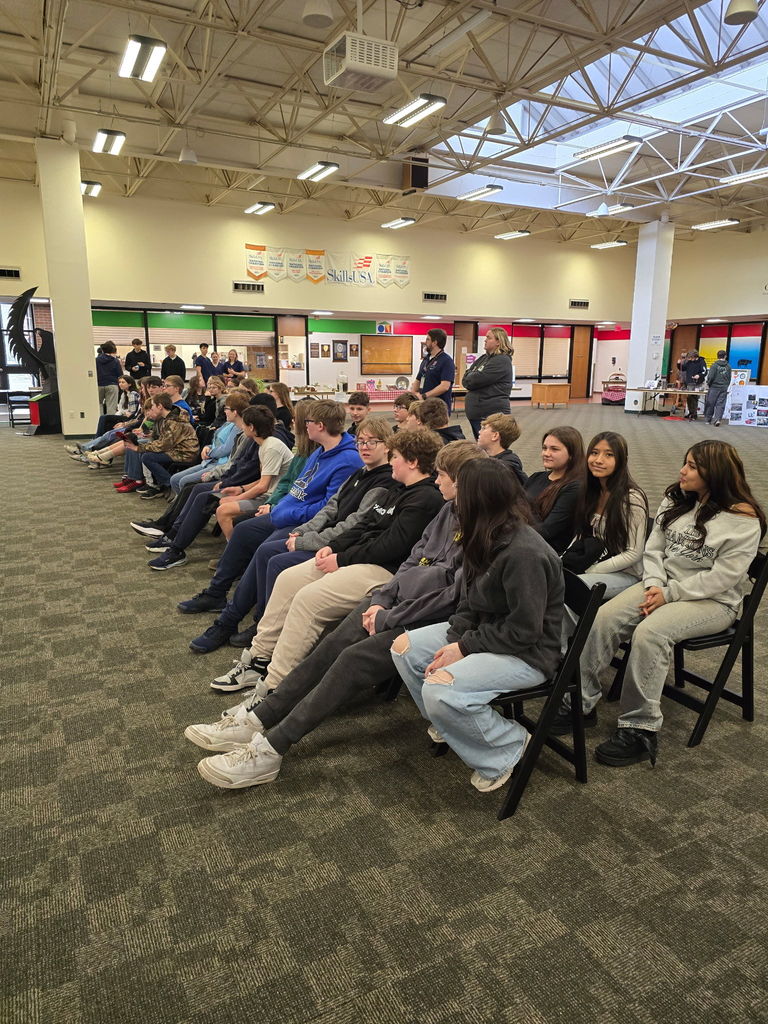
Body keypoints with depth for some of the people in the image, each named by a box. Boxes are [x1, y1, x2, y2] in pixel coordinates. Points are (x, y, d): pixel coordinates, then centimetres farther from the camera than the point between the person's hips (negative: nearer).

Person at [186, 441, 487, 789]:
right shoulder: (449, 510, 11)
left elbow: (453, 596, -21)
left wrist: (388, 618, -15)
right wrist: (380, 600, 1)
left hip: (429, 621, -8)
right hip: (397, 602, 8)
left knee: (354, 659, -23)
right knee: (333, 644, -8)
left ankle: (270, 750, -19)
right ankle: (256, 719, -4)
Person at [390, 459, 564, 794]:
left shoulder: (523, 553, -28)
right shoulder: (487, 540, 0)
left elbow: (524, 631, -25)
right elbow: (469, 602, 7)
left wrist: (465, 647, -18)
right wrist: (452, 642, -9)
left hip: (527, 653, -9)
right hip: (485, 630, 9)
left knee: (439, 689, -28)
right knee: (404, 647, 2)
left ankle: (510, 746, -2)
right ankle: (447, 722, 21)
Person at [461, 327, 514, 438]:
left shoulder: (502, 360, -11)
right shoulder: (483, 358, 17)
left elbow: (475, 380, -18)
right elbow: (465, 379, 11)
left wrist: (469, 378, 3)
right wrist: (472, 379, -9)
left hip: (492, 415, -9)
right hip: (475, 413, 9)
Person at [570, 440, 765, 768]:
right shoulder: (676, 500, 8)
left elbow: (722, 577, -18)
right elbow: (654, 548, 6)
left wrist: (670, 594, -19)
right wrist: (655, 585, -11)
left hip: (712, 601, -6)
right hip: (665, 586, 6)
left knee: (649, 633, -33)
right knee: (604, 617, -19)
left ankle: (640, 731, -24)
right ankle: (582, 700, -15)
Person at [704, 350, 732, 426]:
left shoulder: (714, 365, -8)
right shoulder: (728, 366, 4)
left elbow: (711, 377, -12)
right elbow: (729, 378, 10)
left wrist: (708, 384, 5)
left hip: (714, 387, -3)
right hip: (724, 388, 3)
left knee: (710, 403, 8)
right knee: (720, 404, 2)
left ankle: (708, 418, 17)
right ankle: (717, 419, -11)